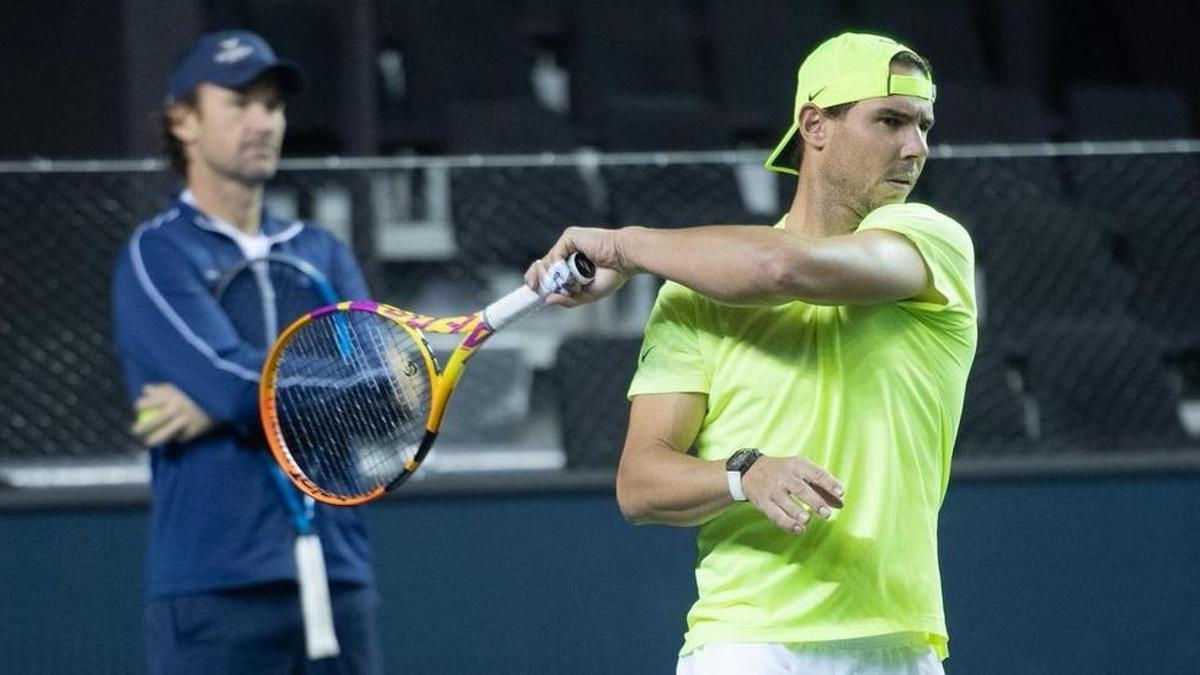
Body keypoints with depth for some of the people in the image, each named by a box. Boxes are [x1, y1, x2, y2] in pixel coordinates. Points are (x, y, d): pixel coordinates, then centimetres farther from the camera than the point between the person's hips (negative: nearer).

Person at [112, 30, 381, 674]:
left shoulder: (321, 254, 16)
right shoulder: (157, 255, -1)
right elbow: (236, 381, -16)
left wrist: (220, 408, -9)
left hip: (336, 579, 6)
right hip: (215, 589, -6)